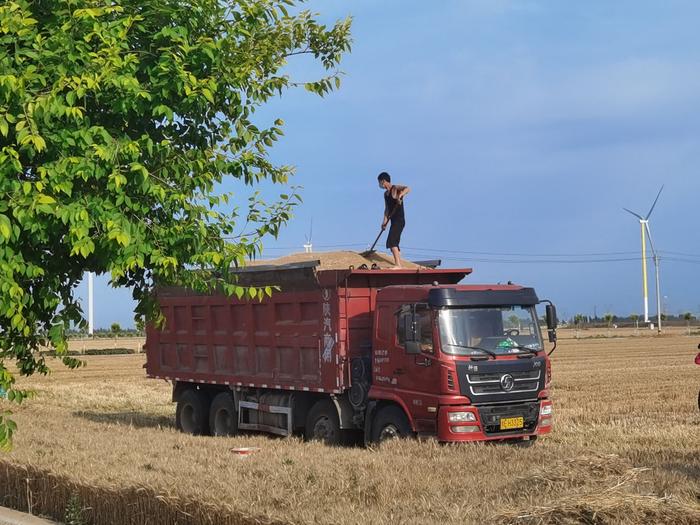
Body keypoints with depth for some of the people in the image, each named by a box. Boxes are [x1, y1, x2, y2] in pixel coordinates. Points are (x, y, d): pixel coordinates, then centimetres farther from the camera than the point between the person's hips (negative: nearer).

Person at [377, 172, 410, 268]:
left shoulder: (395, 189, -8)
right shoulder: (386, 194, 16)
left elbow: (407, 189, -26)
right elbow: (387, 209, 15)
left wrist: (399, 196, -41)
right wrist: (384, 221, 4)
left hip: (399, 220, -9)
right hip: (394, 221, 9)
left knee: (392, 242, -18)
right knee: (394, 243, 12)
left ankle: (398, 264, -22)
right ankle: (399, 264, 17)